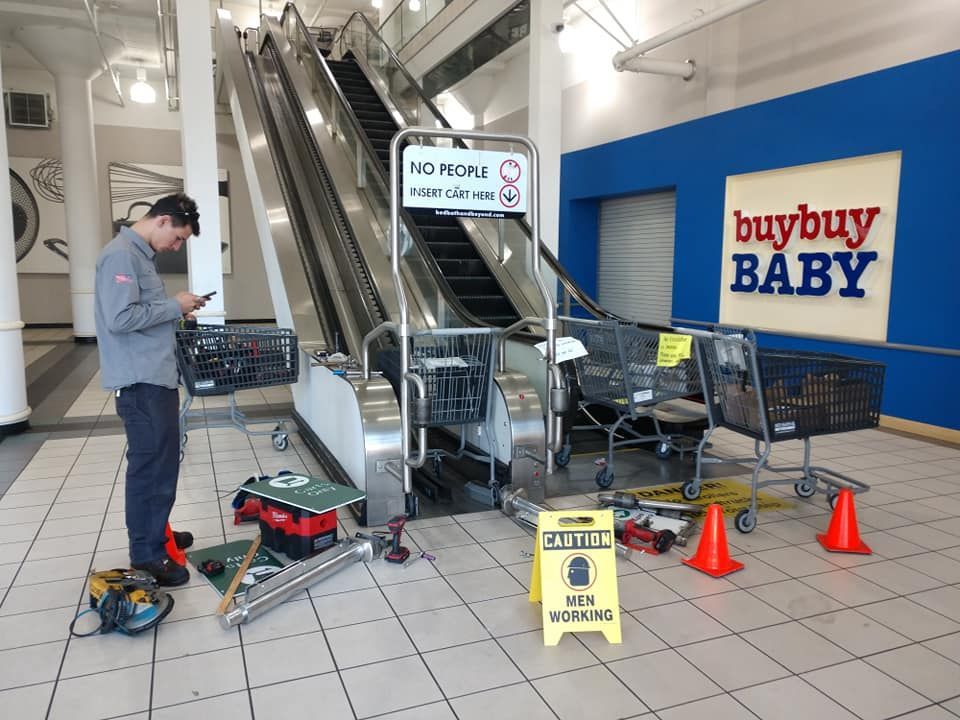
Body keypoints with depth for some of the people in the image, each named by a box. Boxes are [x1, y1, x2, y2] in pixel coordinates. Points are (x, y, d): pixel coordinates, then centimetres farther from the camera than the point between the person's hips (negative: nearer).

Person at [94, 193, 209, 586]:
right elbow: (120, 318, -23)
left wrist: (174, 313, 7)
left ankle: (154, 532, 32)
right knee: (151, 465, -4)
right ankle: (146, 554, 7)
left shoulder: (139, 254, 16)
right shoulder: (121, 255, -15)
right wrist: (175, 306, -15)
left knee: (162, 460, 18)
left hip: (156, 378, 10)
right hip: (140, 382, -10)